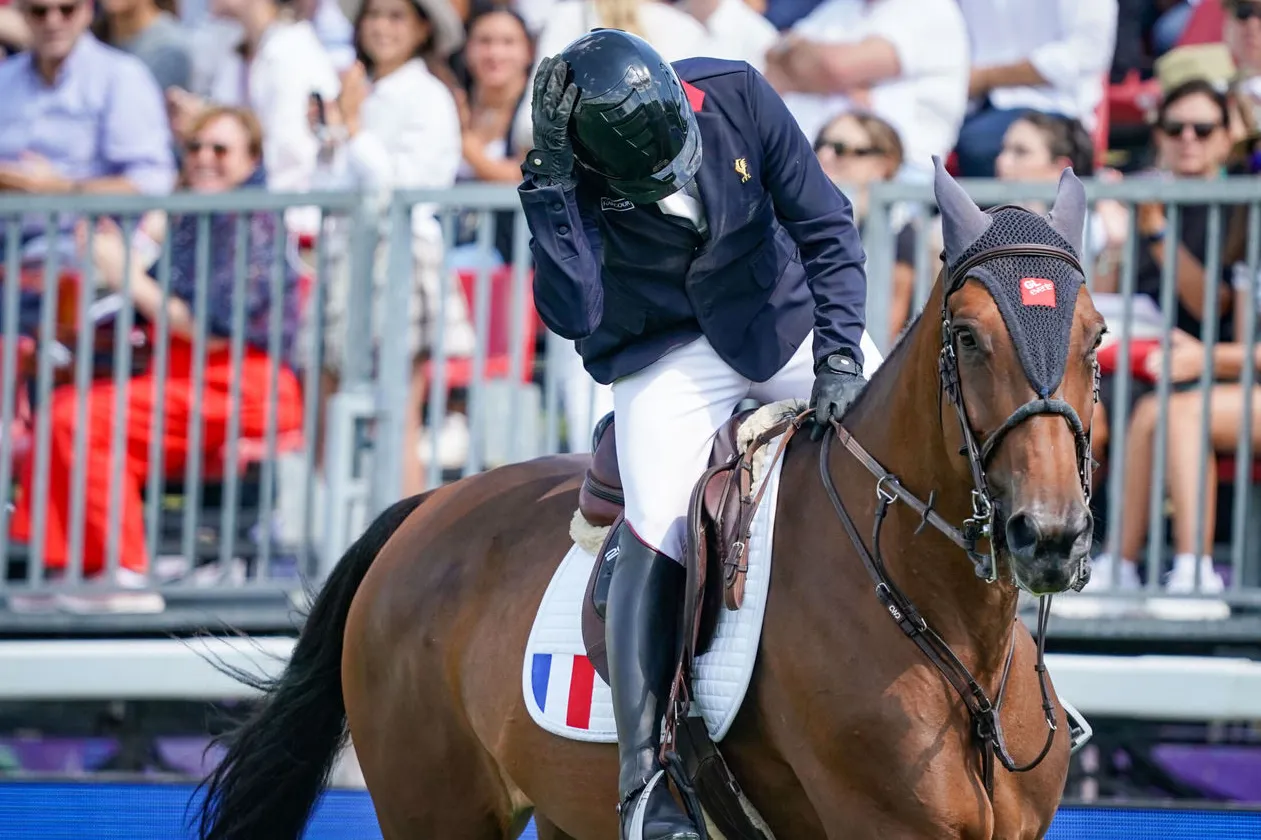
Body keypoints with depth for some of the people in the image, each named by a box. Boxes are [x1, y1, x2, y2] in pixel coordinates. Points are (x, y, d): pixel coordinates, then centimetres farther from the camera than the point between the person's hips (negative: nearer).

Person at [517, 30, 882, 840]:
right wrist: (549, 188, -39)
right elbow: (574, 316, -30)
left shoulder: (737, 97, -19)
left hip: (785, 317, 3)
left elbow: (826, 227, -10)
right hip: (670, 354, -3)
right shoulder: (570, 179, -21)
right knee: (657, 535, -22)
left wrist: (839, 352, -20)